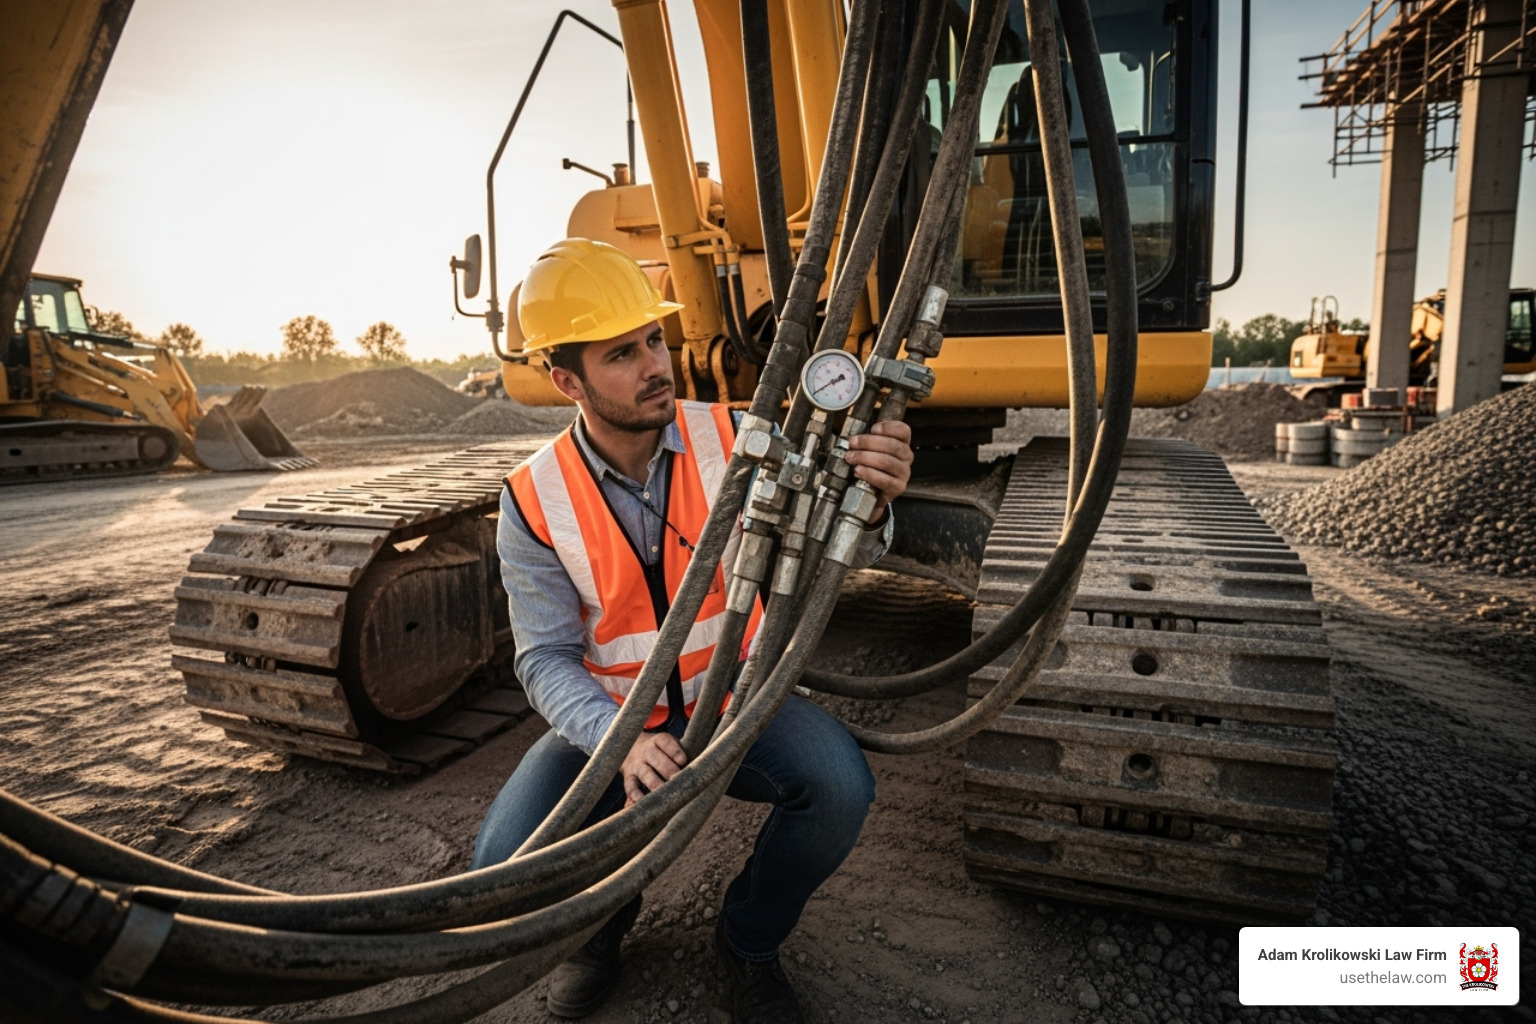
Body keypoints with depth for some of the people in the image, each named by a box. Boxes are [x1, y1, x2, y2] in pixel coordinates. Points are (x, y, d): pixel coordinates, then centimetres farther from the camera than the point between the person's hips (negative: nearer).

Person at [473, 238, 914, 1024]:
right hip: (612, 721, 0)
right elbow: (546, 658, -12)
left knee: (840, 786, -26)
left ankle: (748, 938, 8)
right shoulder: (534, 502, -12)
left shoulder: (733, 439, -12)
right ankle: (601, 919, 19)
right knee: (507, 861, -21)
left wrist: (869, 503, -43)